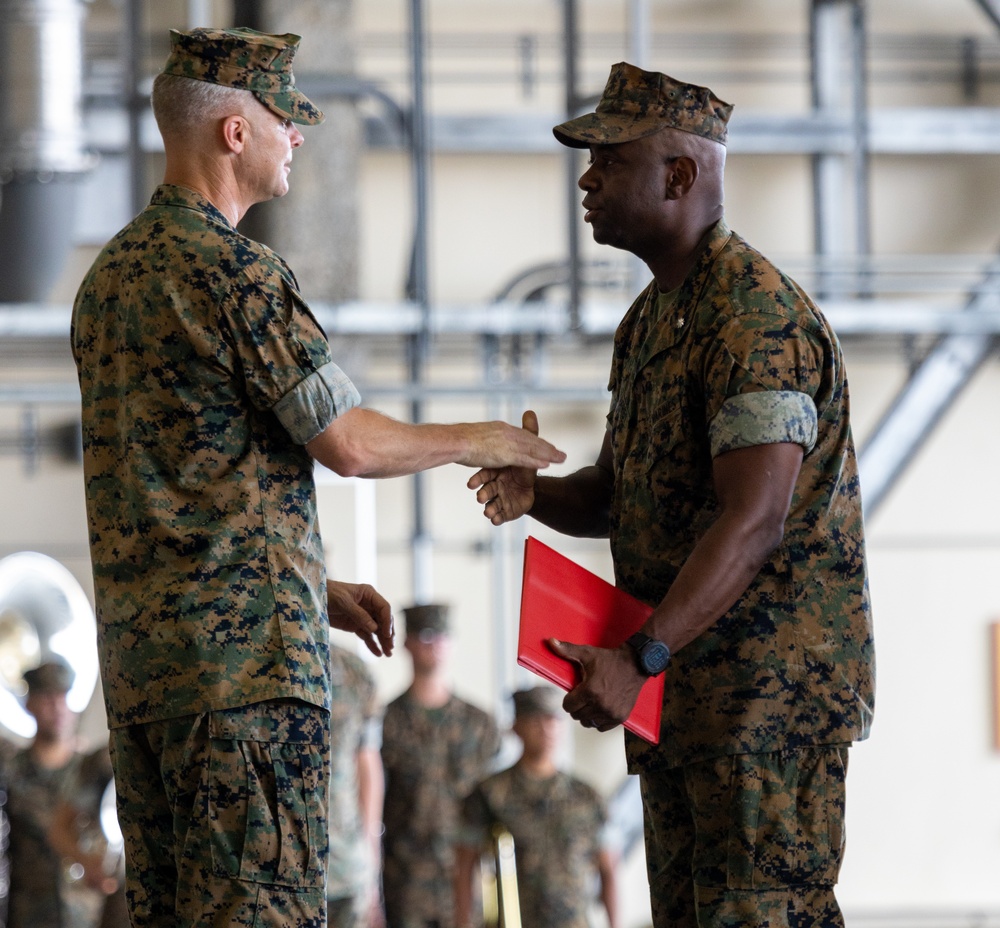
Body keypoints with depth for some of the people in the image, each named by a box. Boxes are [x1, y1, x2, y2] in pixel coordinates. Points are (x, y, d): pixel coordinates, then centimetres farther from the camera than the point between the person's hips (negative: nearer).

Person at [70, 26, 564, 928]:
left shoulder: (111, 273, 16)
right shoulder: (237, 274, -13)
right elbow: (350, 445, -11)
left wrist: (320, 586, 23)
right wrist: (475, 442, 7)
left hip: (137, 647, 9)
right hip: (245, 649, -9)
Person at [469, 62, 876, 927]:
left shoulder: (757, 318, -17)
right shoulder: (649, 319, 16)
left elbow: (754, 521, -25)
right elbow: (623, 494, 22)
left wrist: (638, 659, -30)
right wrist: (538, 492, -1)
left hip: (773, 684, -10)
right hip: (683, 686, 10)